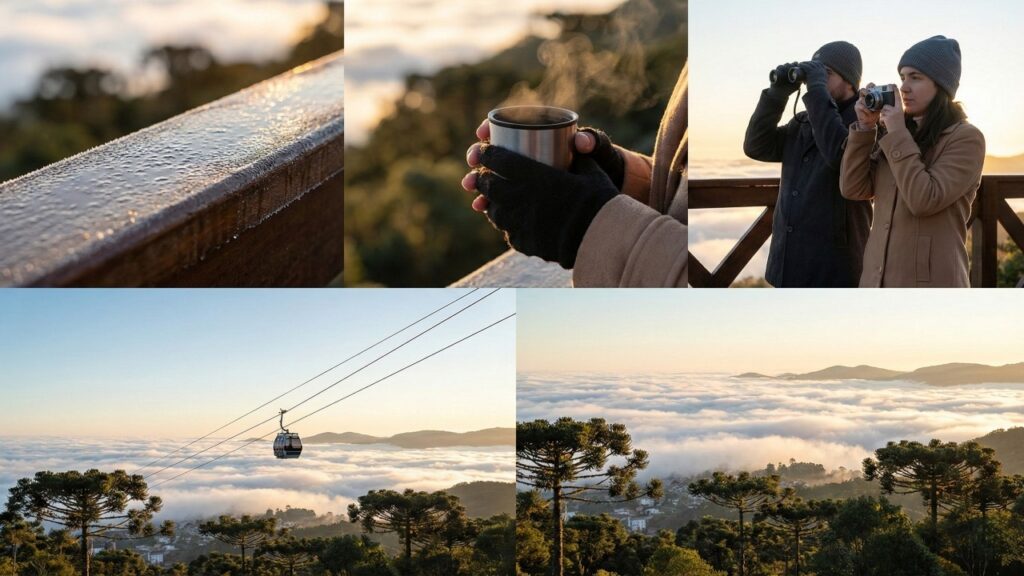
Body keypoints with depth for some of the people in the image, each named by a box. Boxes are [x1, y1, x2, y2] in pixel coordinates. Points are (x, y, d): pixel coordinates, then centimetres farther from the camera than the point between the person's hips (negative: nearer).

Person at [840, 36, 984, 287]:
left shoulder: (966, 138, -6)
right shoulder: (894, 134, 13)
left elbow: (925, 200, -18)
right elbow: (853, 189, 5)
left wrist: (898, 134, -12)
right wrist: (865, 127, -2)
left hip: (930, 284, -6)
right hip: (877, 281, 6)